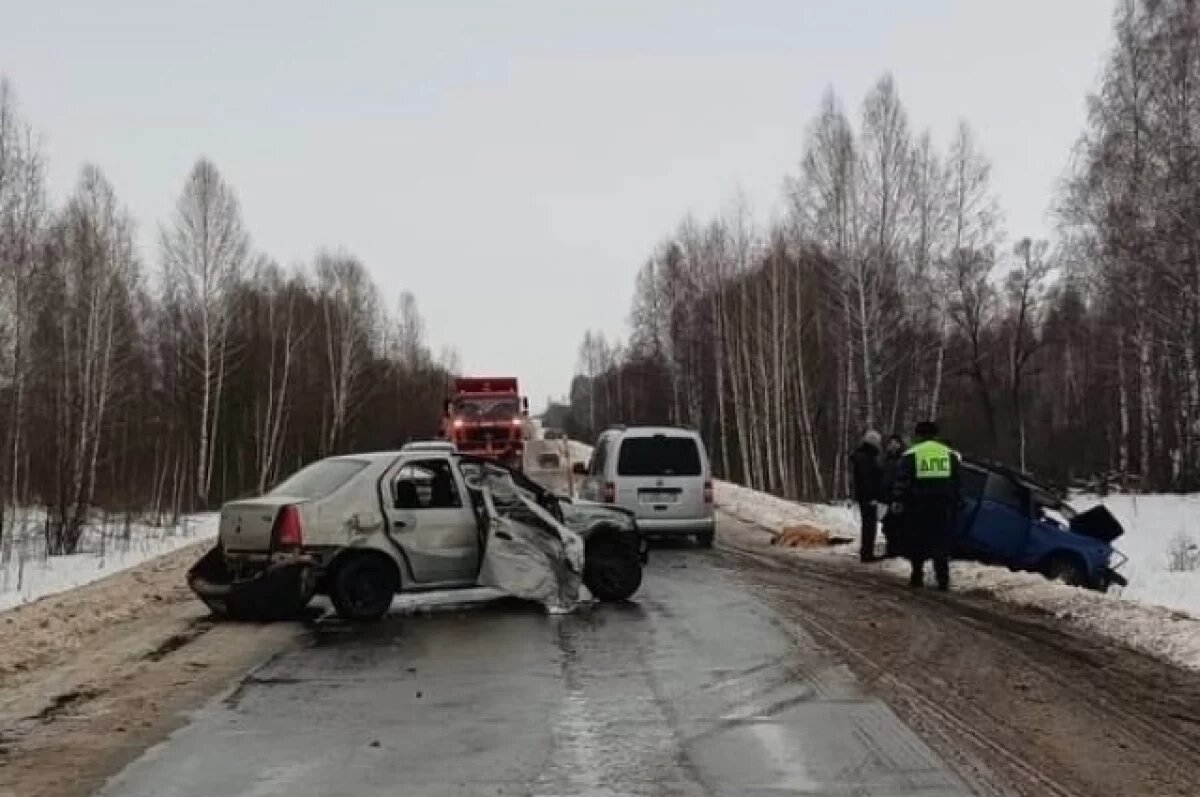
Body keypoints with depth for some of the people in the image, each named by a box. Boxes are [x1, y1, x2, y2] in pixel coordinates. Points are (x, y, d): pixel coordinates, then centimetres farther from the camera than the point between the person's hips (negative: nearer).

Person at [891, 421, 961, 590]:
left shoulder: (911, 454, 3)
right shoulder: (950, 454, 13)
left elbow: (901, 480, -4)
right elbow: (958, 480, 14)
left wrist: (897, 500, -4)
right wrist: (956, 503, 17)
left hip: (918, 504, -2)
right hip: (944, 504, 2)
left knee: (917, 542, 7)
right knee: (941, 542, 3)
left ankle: (917, 575, 8)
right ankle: (943, 578, -4)